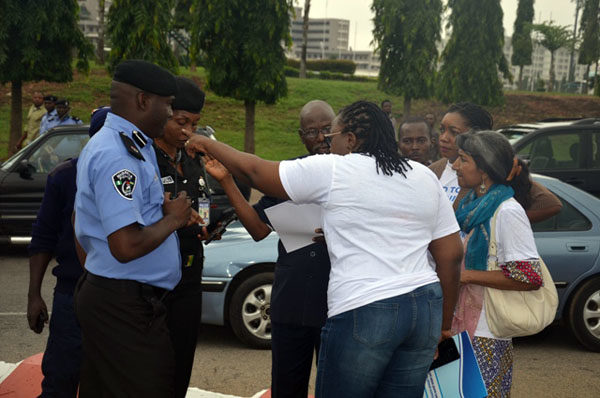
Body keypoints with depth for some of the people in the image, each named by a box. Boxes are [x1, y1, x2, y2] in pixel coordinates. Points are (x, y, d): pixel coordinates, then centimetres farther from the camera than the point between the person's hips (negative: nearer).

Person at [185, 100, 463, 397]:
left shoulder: (331, 170, -3)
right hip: (426, 307, 6)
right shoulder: (425, 178, 13)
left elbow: (254, 171, 6)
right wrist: (444, 322, 19)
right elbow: (452, 254, 12)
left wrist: (208, 145, 22)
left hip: (363, 312, -6)